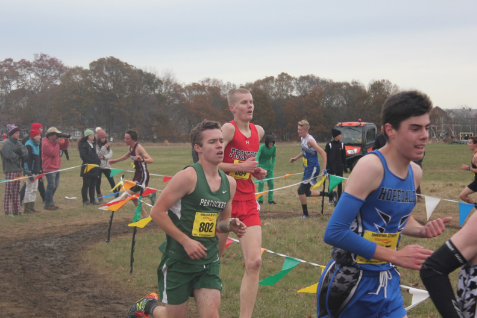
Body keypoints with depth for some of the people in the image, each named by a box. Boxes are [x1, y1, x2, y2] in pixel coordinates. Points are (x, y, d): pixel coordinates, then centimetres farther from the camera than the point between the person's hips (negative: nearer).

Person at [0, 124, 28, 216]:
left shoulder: (18, 143, 14)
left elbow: (25, 153, 3)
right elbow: (10, 155, -19)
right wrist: (19, 156, -4)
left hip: (18, 169, 7)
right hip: (10, 170, -7)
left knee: (17, 191, 11)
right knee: (9, 191, -4)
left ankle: (16, 209, 16)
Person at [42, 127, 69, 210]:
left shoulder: (55, 142, 12)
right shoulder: (46, 144, -16)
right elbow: (53, 153, -22)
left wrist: (66, 139, 2)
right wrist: (57, 144, -18)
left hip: (56, 168, 10)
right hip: (49, 168, -10)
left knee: (55, 185, 16)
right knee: (51, 186, -8)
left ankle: (50, 201, 28)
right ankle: (48, 204, -1)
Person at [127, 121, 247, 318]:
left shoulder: (229, 183, 5)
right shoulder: (188, 176, -16)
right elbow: (157, 212, -16)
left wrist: (230, 225, -4)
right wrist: (186, 241, -19)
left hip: (209, 260, 5)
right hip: (179, 259, -5)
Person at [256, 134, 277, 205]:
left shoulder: (274, 147, -6)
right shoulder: (262, 147, -20)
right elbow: (257, 156, -32)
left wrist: (273, 165, 1)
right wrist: (257, 166, -47)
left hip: (269, 167, 5)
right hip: (262, 166, -5)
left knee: (271, 183, 4)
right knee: (261, 183, -13)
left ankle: (270, 200, 15)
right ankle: (260, 200, -7)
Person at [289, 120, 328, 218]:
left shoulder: (310, 140, -20)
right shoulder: (303, 138, 8)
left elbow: (323, 153, -23)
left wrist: (324, 169, -25)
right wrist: (296, 158, 21)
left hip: (313, 169, -10)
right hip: (308, 169, 10)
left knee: (301, 190, -8)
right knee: (306, 192, 15)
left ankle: (305, 213, 4)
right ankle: (329, 194, 27)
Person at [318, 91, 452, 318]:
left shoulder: (415, 173, 3)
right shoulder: (371, 166, -20)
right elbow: (334, 232, -26)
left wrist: (422, 231, -1)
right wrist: (396, 256, -23)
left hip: (388, 283, 7)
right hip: (349, 283, -7)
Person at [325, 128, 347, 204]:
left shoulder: (341, 145, 5)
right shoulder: (329, 145, -6)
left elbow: (343, 157, 10)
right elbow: (325, 156, -5)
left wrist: (345, 167, 7)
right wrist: (326, 167, -10)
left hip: (339, 168, 3)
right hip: (331, 168, -3)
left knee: (339, 184, 5)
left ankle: (339, 199, 13)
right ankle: (331, 199, 14)